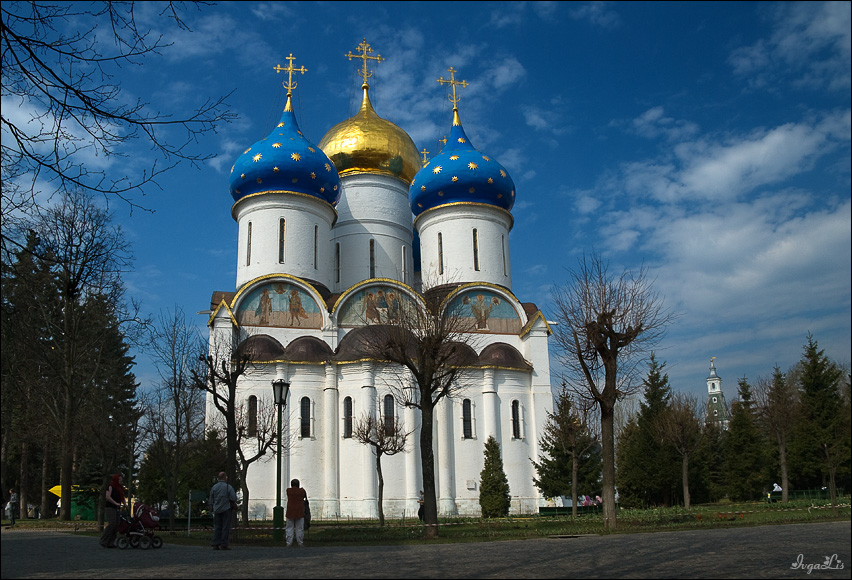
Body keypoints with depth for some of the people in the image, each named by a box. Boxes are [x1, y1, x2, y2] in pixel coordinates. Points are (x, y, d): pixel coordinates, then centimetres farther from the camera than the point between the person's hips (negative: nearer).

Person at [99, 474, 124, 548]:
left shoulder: (120, 488, 20)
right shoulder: (111, 486, -4)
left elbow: (122, 498, 23)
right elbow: (108, 497, -14)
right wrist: (116, 503, -20)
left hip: (116, 508, 8)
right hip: (110, 508, -8)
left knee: (116, 526, 2)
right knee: (111, 524, -18)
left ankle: (110, 543, 4)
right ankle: (104, 541, -10)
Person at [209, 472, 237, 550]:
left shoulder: (214, 487, 6)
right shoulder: (228, 487, -7)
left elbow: (211, 500, 9)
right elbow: (233, 498, -13)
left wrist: (212, 509, 18)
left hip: (217, 510, 4)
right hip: (226, 509, -4)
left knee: (217, 527, 7)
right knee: (226, 527, -2)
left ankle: (216, 544, 3)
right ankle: (224, 545, -5)